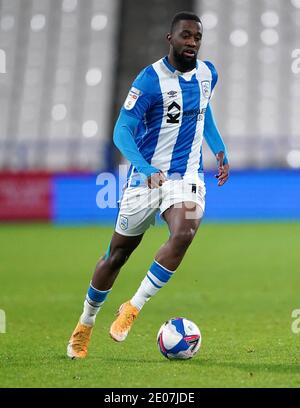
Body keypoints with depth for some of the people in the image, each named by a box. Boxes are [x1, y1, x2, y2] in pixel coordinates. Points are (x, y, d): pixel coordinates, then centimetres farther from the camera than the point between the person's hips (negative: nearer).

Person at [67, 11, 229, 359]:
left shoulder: (207, 74, 3)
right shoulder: (150, 79, -15)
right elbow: (122, 131, -20)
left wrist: (220, 150, 16)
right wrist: (146, 169, -35)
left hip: (187, 176, 3)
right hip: (146, 176, -3)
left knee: (183, 234, -27)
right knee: (117, 254, 7)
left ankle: (133, 308, -15)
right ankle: (85, 324, 28)